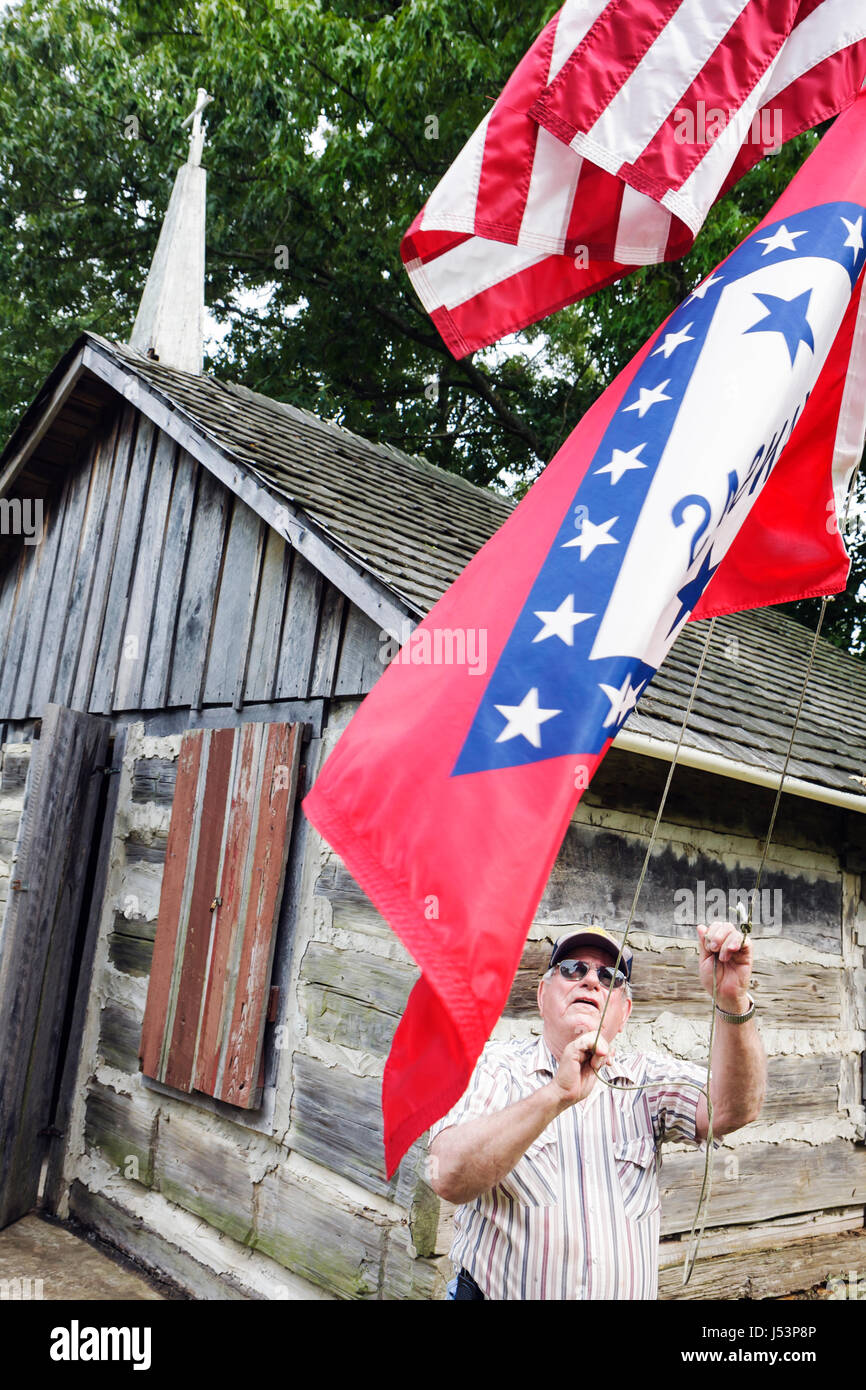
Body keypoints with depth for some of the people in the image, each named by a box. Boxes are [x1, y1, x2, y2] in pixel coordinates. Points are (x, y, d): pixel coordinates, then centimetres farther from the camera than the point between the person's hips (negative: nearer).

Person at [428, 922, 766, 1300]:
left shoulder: (648, 1078, 7)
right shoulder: (492, 1067, -1)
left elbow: (732, 1109, -10)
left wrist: (733, 1001, -24)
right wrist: (557, 1095, -24)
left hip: (628, 1291, 3)